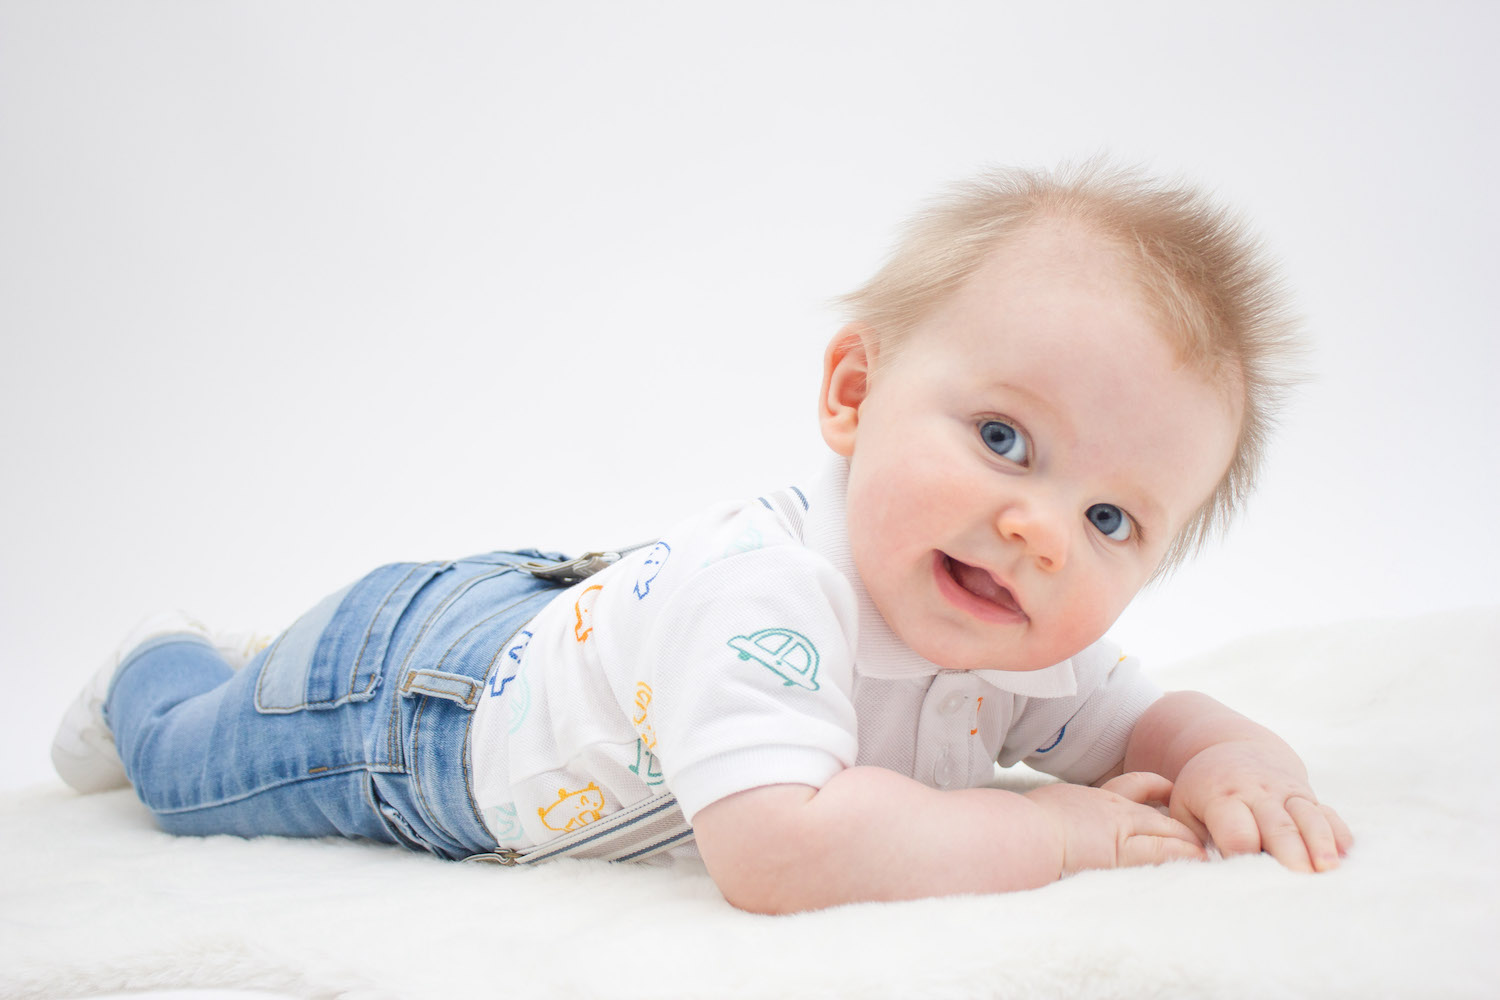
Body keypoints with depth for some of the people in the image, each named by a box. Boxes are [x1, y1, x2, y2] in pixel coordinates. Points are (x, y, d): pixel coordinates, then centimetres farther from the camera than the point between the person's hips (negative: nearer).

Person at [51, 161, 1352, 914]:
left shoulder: (1028, 649, -22)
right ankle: (161, 669, 54)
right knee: (192, 764, 22)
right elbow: (773, 850, -56)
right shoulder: (757, 591, -47)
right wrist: (1046, 830, -46)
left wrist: (1231, 758, -34)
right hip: (402, 672, -5)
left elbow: (1149, 722, -9)